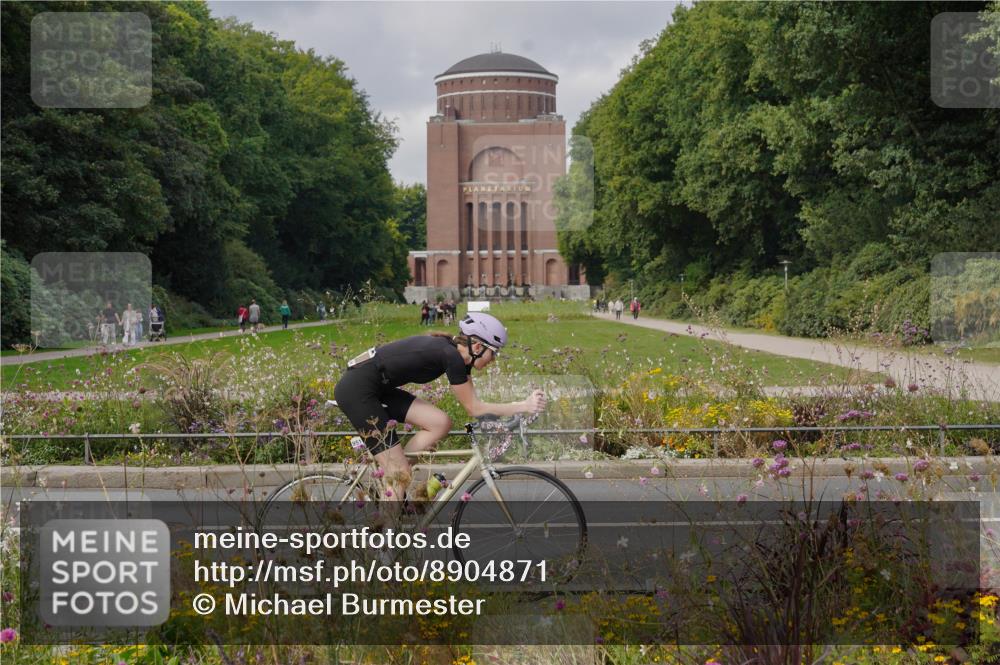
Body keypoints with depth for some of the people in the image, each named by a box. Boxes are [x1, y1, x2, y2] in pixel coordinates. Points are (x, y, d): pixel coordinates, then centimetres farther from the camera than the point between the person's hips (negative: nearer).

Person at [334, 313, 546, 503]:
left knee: (440, 423, 0)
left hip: (377, 387, 9)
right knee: (399, 474, -9)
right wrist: (524, 406, -12)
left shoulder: (456, 353, 8)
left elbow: (474, 405, 11)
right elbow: (474, 408, -13)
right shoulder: (451, 355, -19)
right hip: (356, 389, -9)